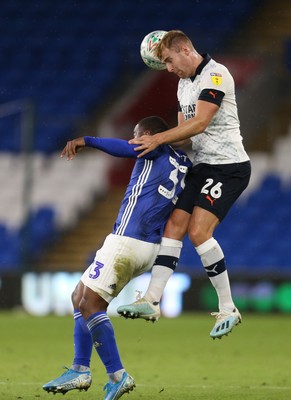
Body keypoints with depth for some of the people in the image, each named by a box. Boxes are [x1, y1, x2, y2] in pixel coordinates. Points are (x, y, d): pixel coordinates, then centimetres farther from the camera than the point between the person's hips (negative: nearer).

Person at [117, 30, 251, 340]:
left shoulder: (216, 75, -14)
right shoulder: (184, 83, 16)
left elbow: (199, 123, -23)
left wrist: (158, 139, -24)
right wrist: (153, 144, 3)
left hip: (229, 166, -9)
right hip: (201, 166, 9)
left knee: (198, 231, -18)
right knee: (173, 226, -3)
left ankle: (228, 309, -9)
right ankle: (152, 301, -6)